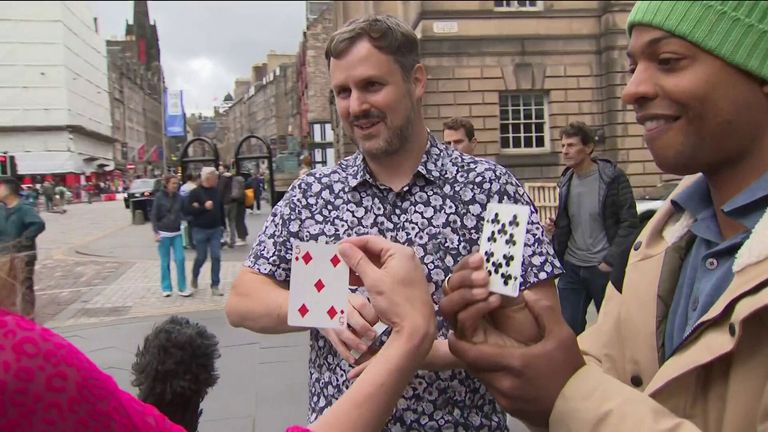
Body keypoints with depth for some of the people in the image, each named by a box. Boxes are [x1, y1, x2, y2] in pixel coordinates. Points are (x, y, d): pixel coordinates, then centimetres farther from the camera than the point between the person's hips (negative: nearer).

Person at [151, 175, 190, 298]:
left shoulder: (178, 197, 3)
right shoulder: (159, 197, -6)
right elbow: (154, 216, -5)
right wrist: (156, 232, -12)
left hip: (177, 233, 3)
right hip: (163, 233, -2)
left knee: (180, 259, -4)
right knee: (165, 262, 4)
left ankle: (182, 288, 4)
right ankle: (166, 288, 15)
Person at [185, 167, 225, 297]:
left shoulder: (216, 191, 5)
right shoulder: (195, 192, -9)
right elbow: (187, 210, -15)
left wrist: (222, 225, 15)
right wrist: (204, 207, -22)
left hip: (215, 230, 4)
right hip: (200, 230, -4)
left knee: (216, 257, -2)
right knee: (201, 257, 7)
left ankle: (215, 286, 5)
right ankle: (194, 276, 37)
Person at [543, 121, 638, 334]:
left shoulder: (613, 178, -9)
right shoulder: (566, 180, 8)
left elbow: (630, 223, -10)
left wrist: (611, 260, -14)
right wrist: (555, 227, -4)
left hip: (604, 268, -4)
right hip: (571, 268, 5)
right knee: (567, 329, 4)